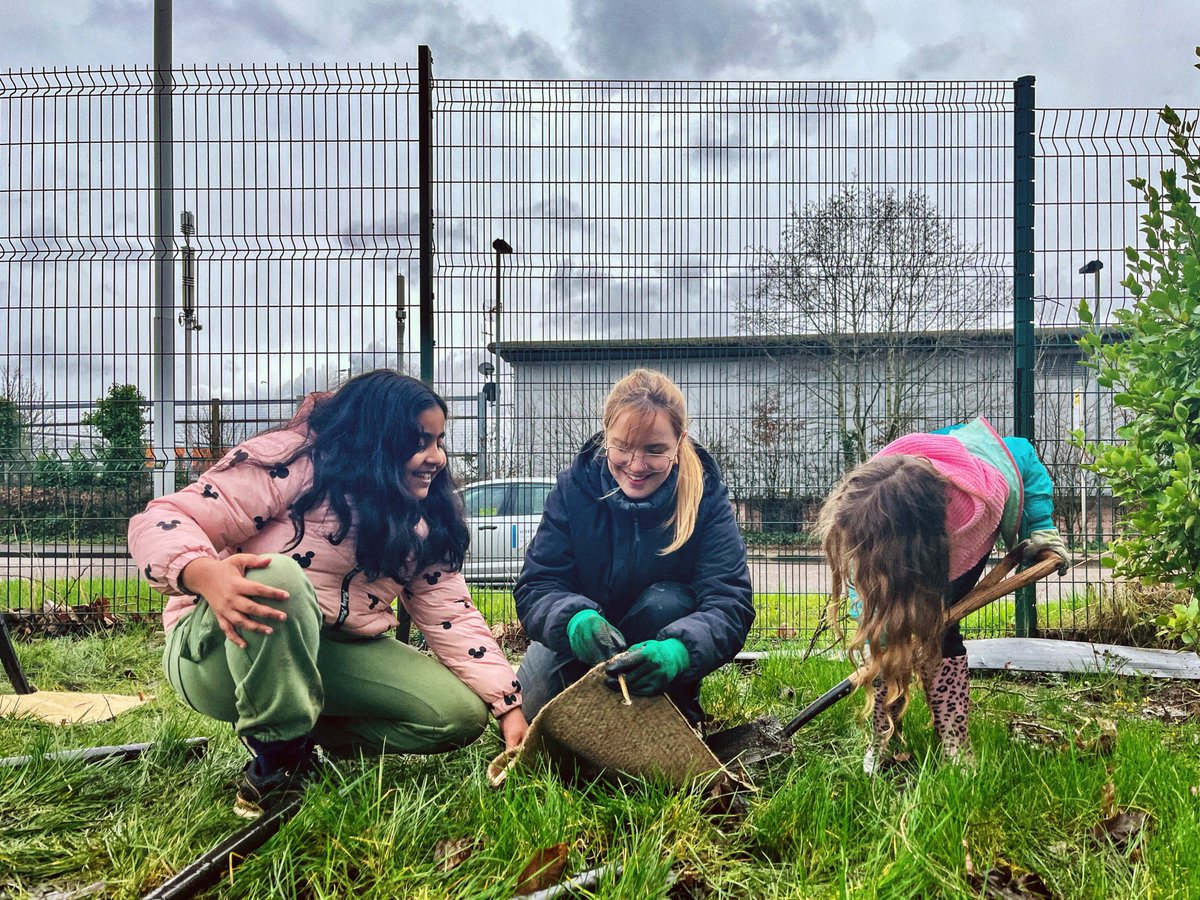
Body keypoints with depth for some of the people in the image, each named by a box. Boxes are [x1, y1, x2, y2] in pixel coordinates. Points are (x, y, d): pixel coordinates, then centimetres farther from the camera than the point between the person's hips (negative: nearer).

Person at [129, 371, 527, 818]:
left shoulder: (421, 526, 5)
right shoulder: (290, 463, -15)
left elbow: (455, 621, -1)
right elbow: (159, 522, -19)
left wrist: (509, 709, -12)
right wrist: (206, 574, -42)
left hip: (332, 659, 6)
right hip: (218, 647, -5)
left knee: (461, 715, -12)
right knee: (278, 578, -38)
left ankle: (302, 735, 7)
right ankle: (277, 756, -17)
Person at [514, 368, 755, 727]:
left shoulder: (706, 496, -19)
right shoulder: (573, 488, -15)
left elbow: (730, 603, -28)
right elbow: (535, 586, -20)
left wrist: (678, 650, -51)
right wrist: (574, 618, -44)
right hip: (583, 642, 1)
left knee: (666, 602, -31)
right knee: (532, 707, -22)